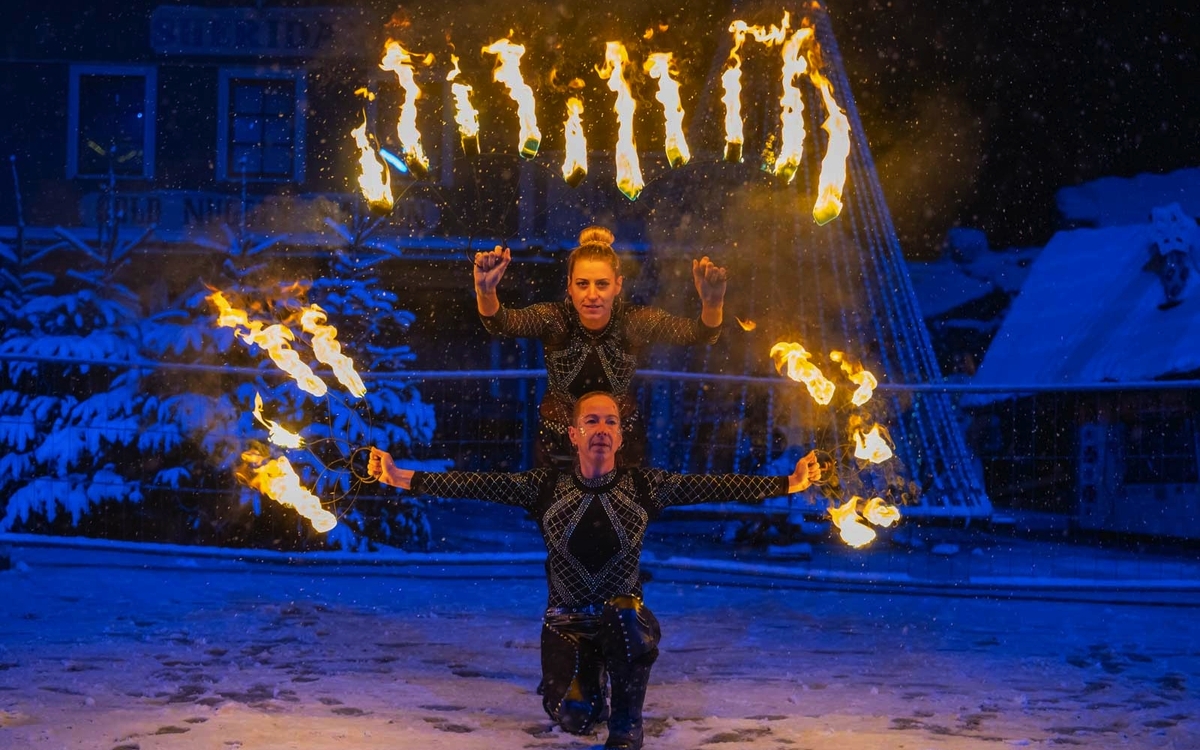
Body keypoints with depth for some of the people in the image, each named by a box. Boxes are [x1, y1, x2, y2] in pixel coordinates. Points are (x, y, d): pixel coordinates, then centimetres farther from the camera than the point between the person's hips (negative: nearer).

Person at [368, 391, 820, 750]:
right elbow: (477, 485, -12)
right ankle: (588, 677, 27)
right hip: (566, 622, 1)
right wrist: (400, 478, -21)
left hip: (623, 618, -1)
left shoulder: (644, 486, -5)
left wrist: (791, 483, -21)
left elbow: (715, 487, -13)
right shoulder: (546, 486, -5)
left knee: (626, 617, -35)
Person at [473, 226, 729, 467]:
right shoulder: (554, 319, -20)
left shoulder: (635, 321, -19)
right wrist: (486, 292, -60)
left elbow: (698, 332, -31)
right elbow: (501, 323, -37)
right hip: (558, 440, 0)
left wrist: (712, 304, -54)